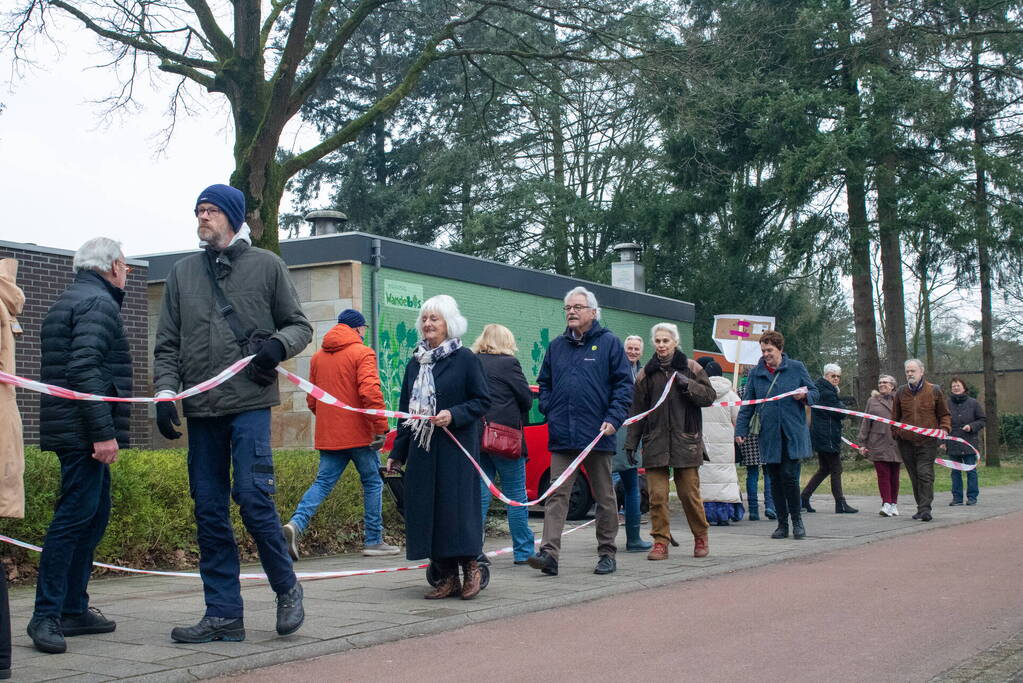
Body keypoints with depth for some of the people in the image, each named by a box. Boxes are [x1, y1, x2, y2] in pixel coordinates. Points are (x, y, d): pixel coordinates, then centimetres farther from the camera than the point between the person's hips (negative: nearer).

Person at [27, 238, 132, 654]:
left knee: (93, 515, 14)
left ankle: (74, 609, 19)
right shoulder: (97, 302, -10)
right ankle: (46, 616, -8)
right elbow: (85, 370, -21)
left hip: (73, 433, 11)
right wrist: (103, 433, -23)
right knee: (74, 517, -10)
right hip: (84, 432, -11)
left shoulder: (68, 302, 23)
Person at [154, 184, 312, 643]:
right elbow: (167, 343, 13)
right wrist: (165, 392, 0)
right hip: (201, 408, 4)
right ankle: (224, 615, 11)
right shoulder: (183, 272, 14)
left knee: (253, 496, -13)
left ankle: (287, 588, 10)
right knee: (209, 511, 4)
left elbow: (300, 326, 9)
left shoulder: (266, 265, 6)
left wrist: (278, 344, -12)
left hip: (249, 403, -4)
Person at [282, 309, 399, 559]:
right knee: (372, 483, 7)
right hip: (359, 434, -5)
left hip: (328, 435, 5)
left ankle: (297, 523, -18)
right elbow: (370, 392, -19)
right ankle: (373, 541, 10)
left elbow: (311, 398, 16)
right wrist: (380, 427, -16)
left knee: (323, 483, 6)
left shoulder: (318, 357, 13)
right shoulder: (362, 353, -7)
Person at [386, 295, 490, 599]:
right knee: (426, 511, 3)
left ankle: (470, 568, 10)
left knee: (456, 506, -7)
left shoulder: (465, 358, -3)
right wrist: (397, 452, 16)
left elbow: (483, 400, -4)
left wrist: (453, 415, -19)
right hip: (421, 449, 6)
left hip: (455, 449, -6)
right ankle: (447, 577, 10)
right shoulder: (415, 362, 14)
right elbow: (406, 409, 18)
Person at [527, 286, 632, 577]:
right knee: (557, 495, -5)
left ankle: (607, 553, 18)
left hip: (597, 434, -3)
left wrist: (613, 419, -13)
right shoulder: (556, 346, 12)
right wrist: (549, 411, 5)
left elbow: (624, 384, -3)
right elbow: (544, 383, 20)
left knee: (605, 497, 8)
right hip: (562, 436, 3)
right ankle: (549, 552, -10)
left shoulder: (609, 343, 0)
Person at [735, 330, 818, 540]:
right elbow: (747, 405, 11)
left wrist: (805, 395, -13)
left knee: (789, 476, -9)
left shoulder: (796, 368, 4)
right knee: (775, 479, 5)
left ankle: (797, 520, 8)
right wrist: (740, 430, 4)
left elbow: (814, 392, 10)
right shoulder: (756, 373, 9)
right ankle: (782, 523, 15)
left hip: (793, 433, -2)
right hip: (769, 435, 2)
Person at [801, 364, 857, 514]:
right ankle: (840, 504, 2)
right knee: (836, 470, -3)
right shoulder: (828, 393, -17)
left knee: (824, 469, 16)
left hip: (821, 437, 10)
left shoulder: (819, 390, 15)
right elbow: (841, 413, -16)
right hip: (828, 438, -10)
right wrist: (842, 405, 2)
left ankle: (804, 497, 12)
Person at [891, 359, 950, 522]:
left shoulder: (934, 391, 4)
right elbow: (895, 417, 18)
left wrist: (944, 429, -6)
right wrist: (895, 432, 7)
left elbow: (944, 414, 10)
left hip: (927, 441, -3)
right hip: (906, 442, 3)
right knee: (914, 476, 7)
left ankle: (925, 508, -13)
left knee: (925, 474, -12)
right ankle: (921, 507, 16)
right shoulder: (901, 392, 10)